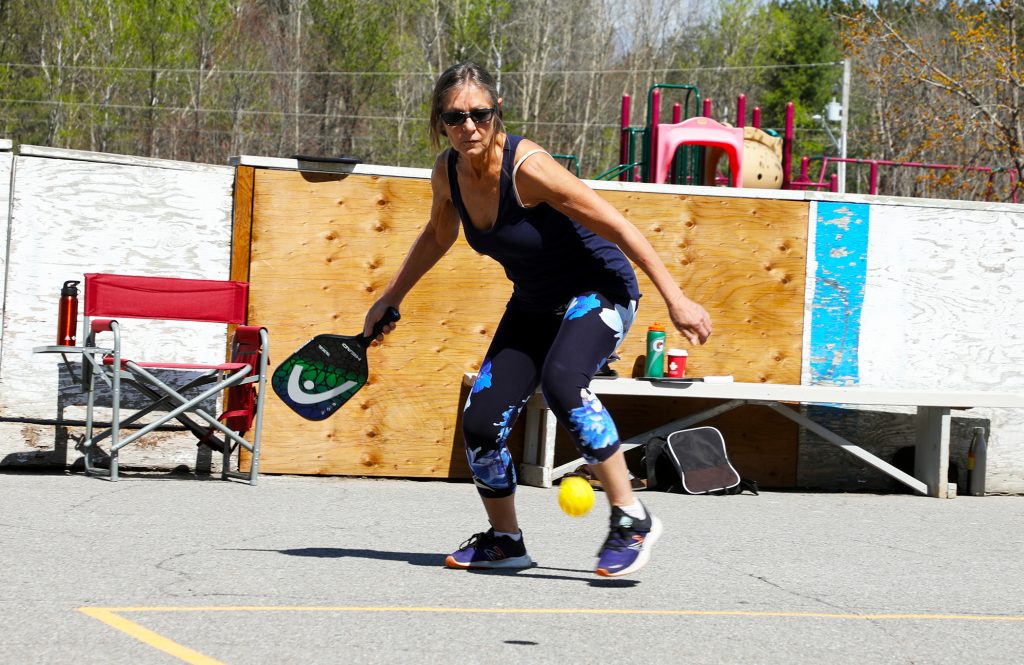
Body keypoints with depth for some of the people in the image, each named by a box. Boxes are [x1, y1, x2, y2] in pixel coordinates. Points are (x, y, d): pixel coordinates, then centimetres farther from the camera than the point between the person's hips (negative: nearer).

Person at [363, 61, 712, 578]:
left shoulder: (526, 166, -28)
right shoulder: (448, 172, -7)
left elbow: (617, 226, -24)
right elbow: (438, 234, 17)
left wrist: (675, 299, -25)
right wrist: (390, 298, 21)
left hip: (598, 290, -7)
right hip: (534, 305, 7)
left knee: (560, 380, -35)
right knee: (480, 423, -6)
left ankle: (631, 520, -26)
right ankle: (504, 540, 19)